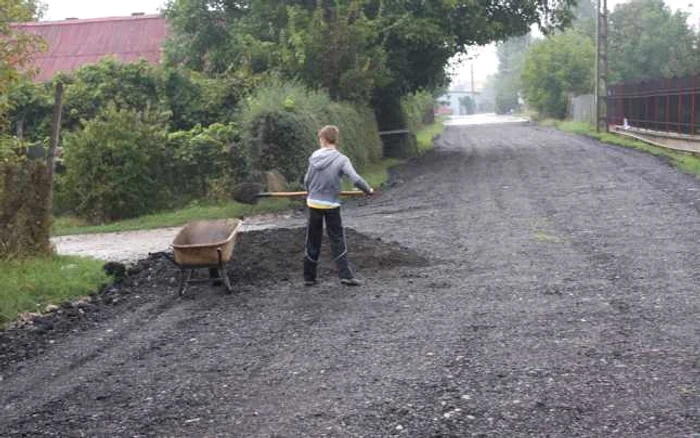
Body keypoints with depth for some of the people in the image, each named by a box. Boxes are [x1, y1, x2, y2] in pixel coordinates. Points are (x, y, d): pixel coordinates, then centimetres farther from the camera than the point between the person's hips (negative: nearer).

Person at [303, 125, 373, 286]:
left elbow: (307, 180, 3)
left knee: (313, 242, 11)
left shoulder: (314, 156, -4)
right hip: (331, 206, -2)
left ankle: (309, 277, 17)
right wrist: (368, 190, -3)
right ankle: (346, 275, -1)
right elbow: (356, 179, -20)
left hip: (313, 204, 2)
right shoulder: (341, 159, -12)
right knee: (338, 241, 5)